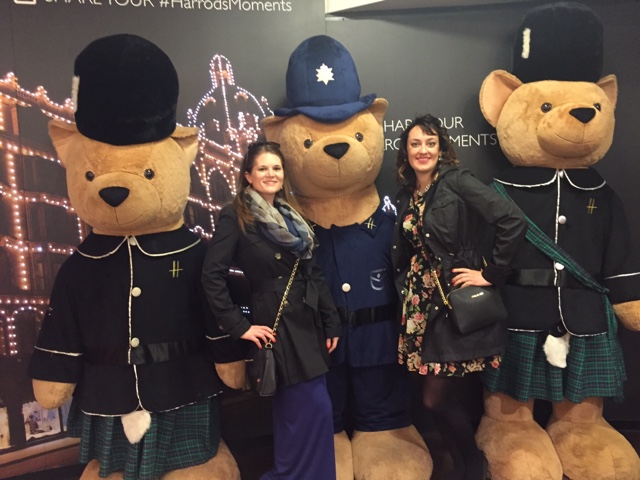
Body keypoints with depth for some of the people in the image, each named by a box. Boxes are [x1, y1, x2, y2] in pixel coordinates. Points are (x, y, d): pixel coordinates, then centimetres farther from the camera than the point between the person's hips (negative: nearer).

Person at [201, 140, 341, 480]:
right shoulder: (235, 216, -8)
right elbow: (212, 276, -14)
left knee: (293, 411, 15)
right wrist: (239, 326, -15)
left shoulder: (292, 216, 12)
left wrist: (331, 322, 9)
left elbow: (314, 273, 12)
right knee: (315, 408, -4)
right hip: (276, 324, -6)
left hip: (308, 323, 7)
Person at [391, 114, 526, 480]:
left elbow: (513, 221, -21)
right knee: (446, 398, 13)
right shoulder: (407, 195, 10)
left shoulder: (456, 180, -11)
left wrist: (492, 274, -17)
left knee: (436, 399, 2)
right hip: (425, 304, 6)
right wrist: (408, 293, 7)